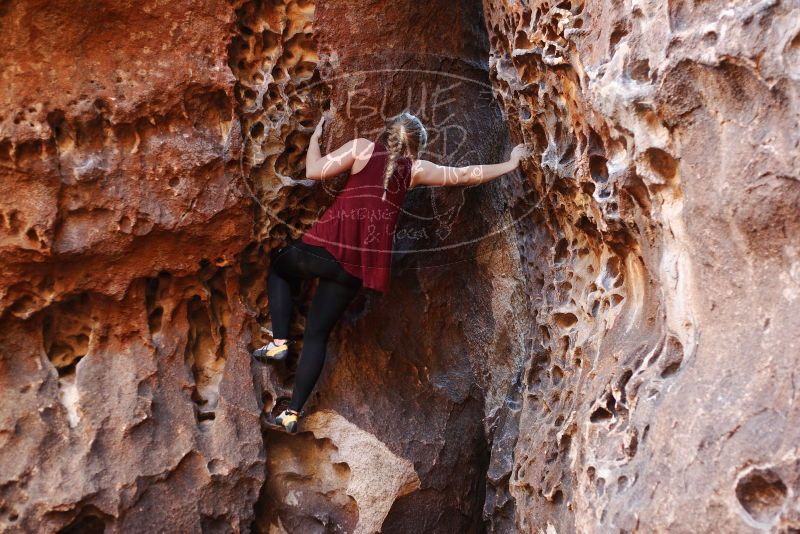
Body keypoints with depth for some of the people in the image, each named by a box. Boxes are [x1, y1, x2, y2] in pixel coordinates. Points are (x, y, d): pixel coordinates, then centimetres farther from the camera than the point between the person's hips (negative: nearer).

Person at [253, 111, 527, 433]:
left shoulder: (362, 148, 7)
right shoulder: (416, 169, 13)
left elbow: (314, 172, 2)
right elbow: (467, 175, 21)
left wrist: (315, 136, 20)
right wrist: (511, 164, 34)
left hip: (327, 246, -2)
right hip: (359, 266, 3)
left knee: (279, 268, 29)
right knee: (317, 335, 13)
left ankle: (279, 342, 12)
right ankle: (293, 413, 10)